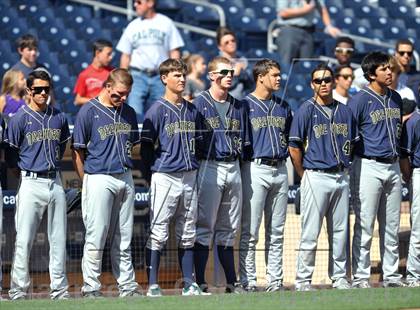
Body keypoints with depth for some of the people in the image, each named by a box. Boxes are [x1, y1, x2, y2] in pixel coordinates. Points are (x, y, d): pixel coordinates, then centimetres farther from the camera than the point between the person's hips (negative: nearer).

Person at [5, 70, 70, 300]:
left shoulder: (58, 117, 9)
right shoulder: (19, 119, -5)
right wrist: (27, 169, 5)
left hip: (55, 182, 5)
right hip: (31, 184, -5)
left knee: (58, 239, 7)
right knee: (24, 240, -8)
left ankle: (60, 289, 13)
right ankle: (18, 290, -5)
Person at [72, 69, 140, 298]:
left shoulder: (128, 112, 12)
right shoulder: (88, 112, -5)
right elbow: (78, 151, -4)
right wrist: (87, 181, -5)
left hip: (125, 178, 6)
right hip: (99, 178, -6)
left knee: (123, 238, 9)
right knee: (96, 237, -6)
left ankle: (127, 286, 13)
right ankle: (91, 288, -3)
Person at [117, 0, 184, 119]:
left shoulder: (166, 23, 6)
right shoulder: (132, 26, 11)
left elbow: (174, 52, 5)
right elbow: (125, 56, 13)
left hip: (161, 77, -1)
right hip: (138, 76, 1)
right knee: (135, 114, -14)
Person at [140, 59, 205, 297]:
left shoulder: (192, 110, 13)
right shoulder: (157, 110, -6)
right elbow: (146, 147, -6)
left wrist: (194, 166, 11)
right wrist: (156, 170, -7)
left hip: (190, 177, 6)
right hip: (165, 177, -6)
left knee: (187, 233, 10)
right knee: (159, 233, -7)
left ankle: (189, 285, 14)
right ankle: (153, 286, -6)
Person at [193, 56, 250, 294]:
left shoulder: (239, 107, 15)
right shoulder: (200, 104, -3)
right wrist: (196, 169, -11)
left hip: (234, 168, 6)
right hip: (209, 167, -6)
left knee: (228, 229, 10)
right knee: (204, 227, -7)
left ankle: (232, 282, 12)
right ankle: (199, 281, -7)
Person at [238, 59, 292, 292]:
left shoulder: (283, 107, 15)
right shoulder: (245, 105, -2)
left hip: (280, 170, 6)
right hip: (256, 168, -6)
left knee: (277, 231, 8)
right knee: (250, 231, -6)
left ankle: (275, 280, 11)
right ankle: (248, 281, -5)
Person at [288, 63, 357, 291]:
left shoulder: (344, 111, 11)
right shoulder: (306, 110, -4)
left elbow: (352, 143, 20)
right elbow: (294, 148, -6)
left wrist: (344, 169, 11)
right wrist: (305, 175, -4)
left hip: (341, 177, 5)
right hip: (316, 177, -5)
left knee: (340, 232, 9)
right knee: (310, 232, -5)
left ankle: (339, 278, 17)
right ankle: (303, 280, 0)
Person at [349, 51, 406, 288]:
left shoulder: (396, 98, 12)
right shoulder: (360, 100, -10)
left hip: (393, 166, 7)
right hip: (369, 167, -7)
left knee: (392, 226, 11)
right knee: (365, 226, -4)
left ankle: (391, 275, 17)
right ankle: (360, 276, 0)